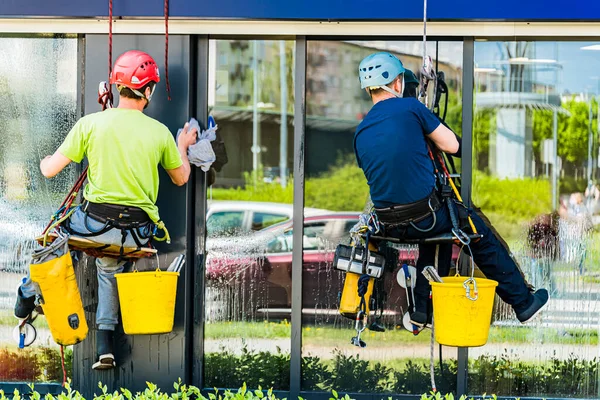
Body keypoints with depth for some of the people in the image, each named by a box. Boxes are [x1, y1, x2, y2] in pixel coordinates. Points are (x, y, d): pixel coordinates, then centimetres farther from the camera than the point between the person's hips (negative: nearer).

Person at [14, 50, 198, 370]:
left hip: (94, 222, -2)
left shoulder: (91, 123, -5)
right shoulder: (160, 133, 0)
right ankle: (104, 346, 25)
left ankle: (27, 297, 43)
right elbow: (181, 178, 17)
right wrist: (183, 146, 36)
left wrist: (44, 161, 24)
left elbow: (49, 170, -1)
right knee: (109, 266, 33)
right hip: (138, 232, 2)